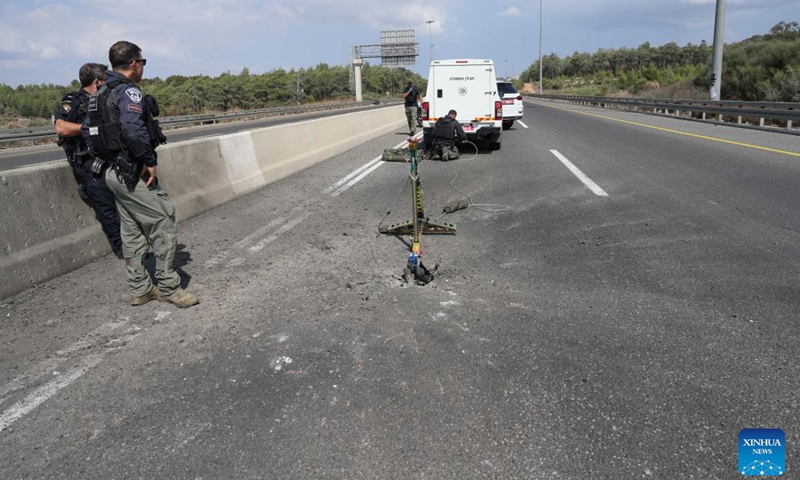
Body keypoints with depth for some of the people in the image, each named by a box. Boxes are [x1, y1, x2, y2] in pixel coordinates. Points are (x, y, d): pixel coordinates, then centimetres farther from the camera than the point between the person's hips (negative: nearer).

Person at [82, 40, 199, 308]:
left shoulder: (101, 94, 15)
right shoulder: (129, 92, -14)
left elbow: (87, 129, 21)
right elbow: (133, 129, -30)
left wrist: (105, 157, 21)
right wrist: (149, 161, -20)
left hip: (115, 173, 10)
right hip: (134, 174, -10)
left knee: (132, 231, 13)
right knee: (164, 222, -4)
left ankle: (139, 289, 20)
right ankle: (168, 287, 1)